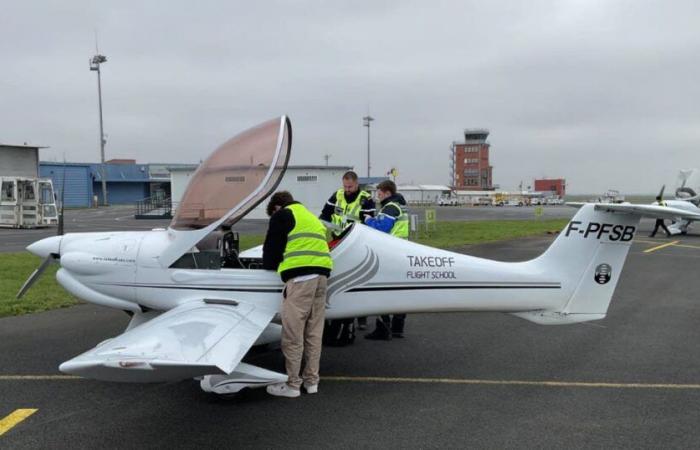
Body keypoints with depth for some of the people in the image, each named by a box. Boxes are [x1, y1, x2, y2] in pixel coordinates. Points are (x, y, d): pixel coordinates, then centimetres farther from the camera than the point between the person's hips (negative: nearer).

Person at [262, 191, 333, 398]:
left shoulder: (282, 215, 8)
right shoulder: (311, 217, 30)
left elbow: (272, 247, 7)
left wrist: (269, 265, 28)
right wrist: (279, 263, 34)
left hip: (299, 275, -8)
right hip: (321, 273, 8)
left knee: (293, 334, -2)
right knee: (314, 333, 12)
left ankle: (292, 384, 3)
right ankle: (311, 380, 18)